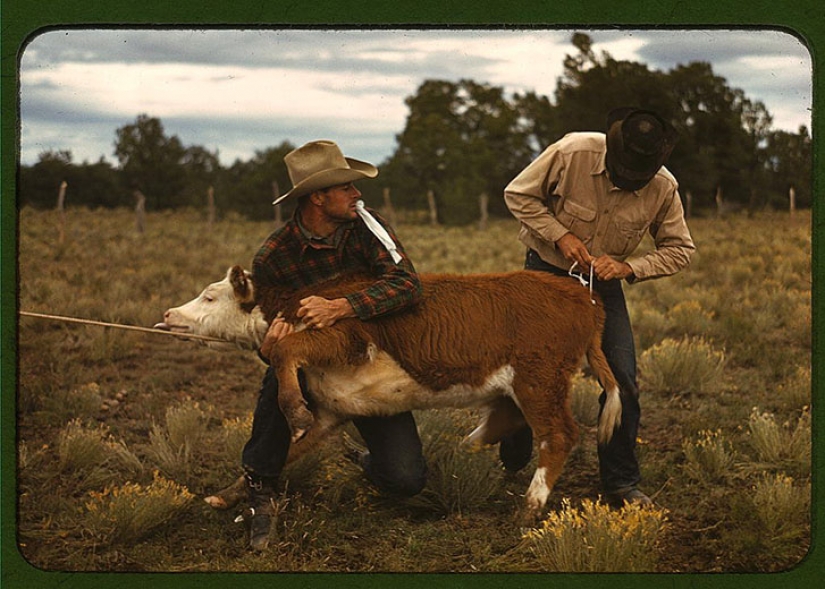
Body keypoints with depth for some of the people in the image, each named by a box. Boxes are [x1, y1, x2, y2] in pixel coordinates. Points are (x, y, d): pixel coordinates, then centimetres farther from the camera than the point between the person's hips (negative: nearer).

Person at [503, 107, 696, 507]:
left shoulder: (664, 188, -19)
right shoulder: (571, 153, -26)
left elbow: (679, 249, -6)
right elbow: (518, 194, -12)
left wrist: (628, 268, -22)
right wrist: (560, 236, -23)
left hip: (604, 284, 2)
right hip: (547, 272, -2)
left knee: (622, 381, -8)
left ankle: (621, 483, 6)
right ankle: (510, 468, 22)